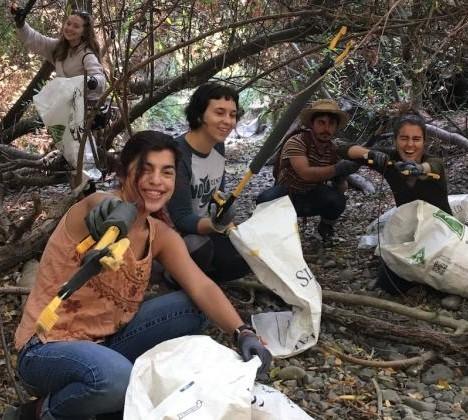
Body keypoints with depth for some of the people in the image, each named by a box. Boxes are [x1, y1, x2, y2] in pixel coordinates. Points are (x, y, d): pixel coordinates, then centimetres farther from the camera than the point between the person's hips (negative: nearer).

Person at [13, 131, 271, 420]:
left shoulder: (160, 236, -1)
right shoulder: (102, 210, -20)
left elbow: (201, 288, -12)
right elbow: (105, 208, -46)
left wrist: (243, 332, -28)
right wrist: (112, 222, -71)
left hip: (106, 340, 7)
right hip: (48, 347, -6)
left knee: (193, 308, -6)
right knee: (116, 377, -37)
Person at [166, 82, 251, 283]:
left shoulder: (218, 146, -3)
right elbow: (181, 218, -30)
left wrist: (229, 225, -6)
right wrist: (215, 225, -49)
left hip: (202, 229, 8)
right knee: (200, 248, -35)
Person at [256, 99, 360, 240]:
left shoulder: (335, 151, -8)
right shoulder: (296, 142, -24)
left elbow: (342, 188, -8)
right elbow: (306, 173, -40)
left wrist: (340, 179, -31)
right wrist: (337, 169, -51)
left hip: (313, 199, 4)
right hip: (287, 195, -3)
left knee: (337, 199, -28)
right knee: (265, 199, -35)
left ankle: (325, 227, 5)